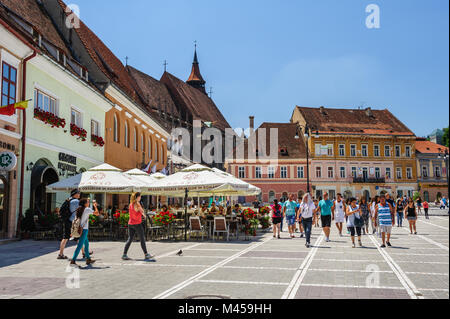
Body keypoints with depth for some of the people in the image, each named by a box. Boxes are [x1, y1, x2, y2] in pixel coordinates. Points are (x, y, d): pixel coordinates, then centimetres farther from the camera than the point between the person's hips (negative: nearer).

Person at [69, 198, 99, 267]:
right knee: (80, 245, -8)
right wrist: (95, 206, 11)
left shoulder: (78, 209, 11)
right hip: (84, 229, -8)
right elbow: (97, 213, -5)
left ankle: (88, 259, 24)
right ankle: (73, 261, -12)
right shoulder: (87, 209, -9)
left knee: (86, 243, 18)